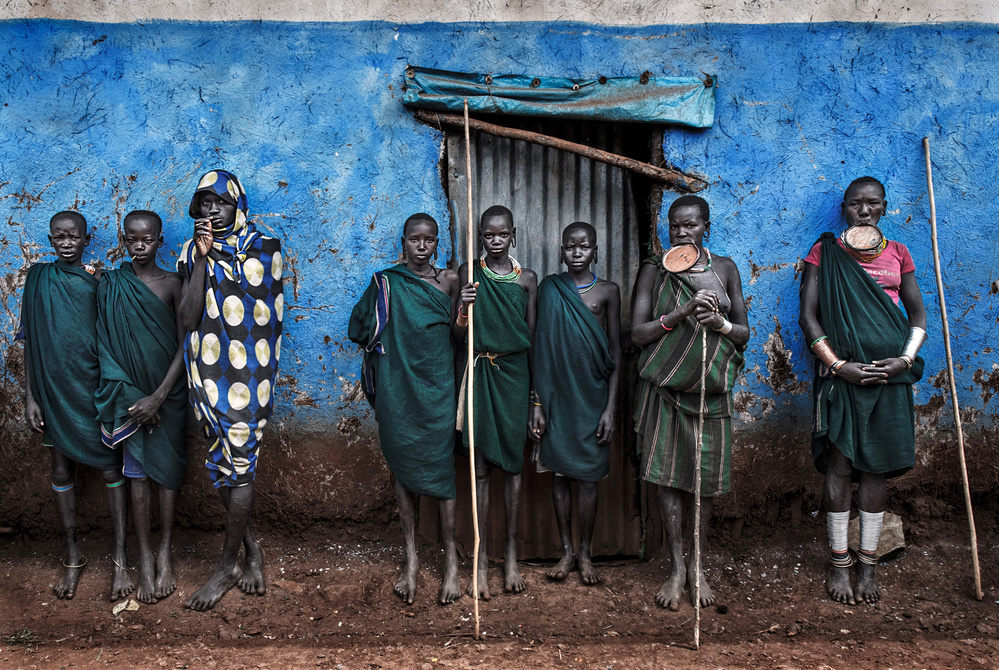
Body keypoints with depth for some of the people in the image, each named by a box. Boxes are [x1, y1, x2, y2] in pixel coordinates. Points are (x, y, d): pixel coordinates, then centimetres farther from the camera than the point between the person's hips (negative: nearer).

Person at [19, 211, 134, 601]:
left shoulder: (101, 282, 1)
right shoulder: (39, 279, 4)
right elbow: (31, 342, 4)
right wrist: (30, 397, 1)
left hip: (95, 388, -1)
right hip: (54, 389, 1)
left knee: (111, 467, -1)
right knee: (62, 470, 8)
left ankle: (120, 560, 7)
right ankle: (73, 558, 21)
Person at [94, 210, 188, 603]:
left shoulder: (172, 283, -1)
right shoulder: (110, 286, 2)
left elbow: (184, 344, -5)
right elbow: (107, 346, 0)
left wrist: (159, 396, -13)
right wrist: (128, 395, -9)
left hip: (168, 389, 0)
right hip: (129, 391, 0)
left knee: (168, 468, 4)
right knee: (137, 472, 1)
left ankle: (165, 552, 15)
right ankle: (145, 559, 8)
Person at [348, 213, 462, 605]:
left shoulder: (449, 280, 7)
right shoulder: (386, 282, 5)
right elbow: (359, 330, 3)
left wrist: (451, 294, -15)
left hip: (437, 390, 0)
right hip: (398, 390, 1)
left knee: (442, 468, -3)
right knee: (403, 469, 6)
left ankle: (451, 561, 7)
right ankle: (410, 556, 18)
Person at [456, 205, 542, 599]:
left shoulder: (527, 279, 4)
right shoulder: (468, 274, 3)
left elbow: (533, 340, 5)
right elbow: (457, 337, 3)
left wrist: (536, 400, 2)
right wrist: (464, 307, -19)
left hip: (514, 375, 1)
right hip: (478, 373, 0)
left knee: (512, 465, 6)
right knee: (480, 467, 1)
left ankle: (511, 558, 18)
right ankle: (480, 561, 10)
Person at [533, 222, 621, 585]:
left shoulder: (607, 291, 0)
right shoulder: (549, 288, 3)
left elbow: (615, 352, 1)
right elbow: (540, 346, 4)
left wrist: (610, 408, -5)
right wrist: (537, 399, -1)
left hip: (592, 395, -1)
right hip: (556, 394, 1)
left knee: (588, 476, 3)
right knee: (559, 472, 6)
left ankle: (585, 554, 16)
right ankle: (567, 551, 19)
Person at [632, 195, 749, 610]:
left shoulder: (725, 269, 7)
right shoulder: (654, 270, 1)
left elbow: (744, 335, 7)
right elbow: (638, 333, -6)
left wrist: (720, 323, -15)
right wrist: (683, 312, -19)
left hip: (711, 388, 2)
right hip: (665, 387, -1)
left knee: (706, 477, 4)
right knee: (668, 472, -3)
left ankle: (697, 566, 20)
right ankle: (676, 568, 10)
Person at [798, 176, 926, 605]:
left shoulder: (897, 253, 13)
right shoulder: (825, 253, 5)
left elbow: (918, 314, 14)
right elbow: (808, 317, -1)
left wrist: (905, 360, -4)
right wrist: (840, 365, -11)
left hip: (889, 374, 2)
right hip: (841, 372, -2)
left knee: (876, 466, 4)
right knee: (840, 466, -2)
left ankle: (868, 564, 13)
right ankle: (839, 563, 9)